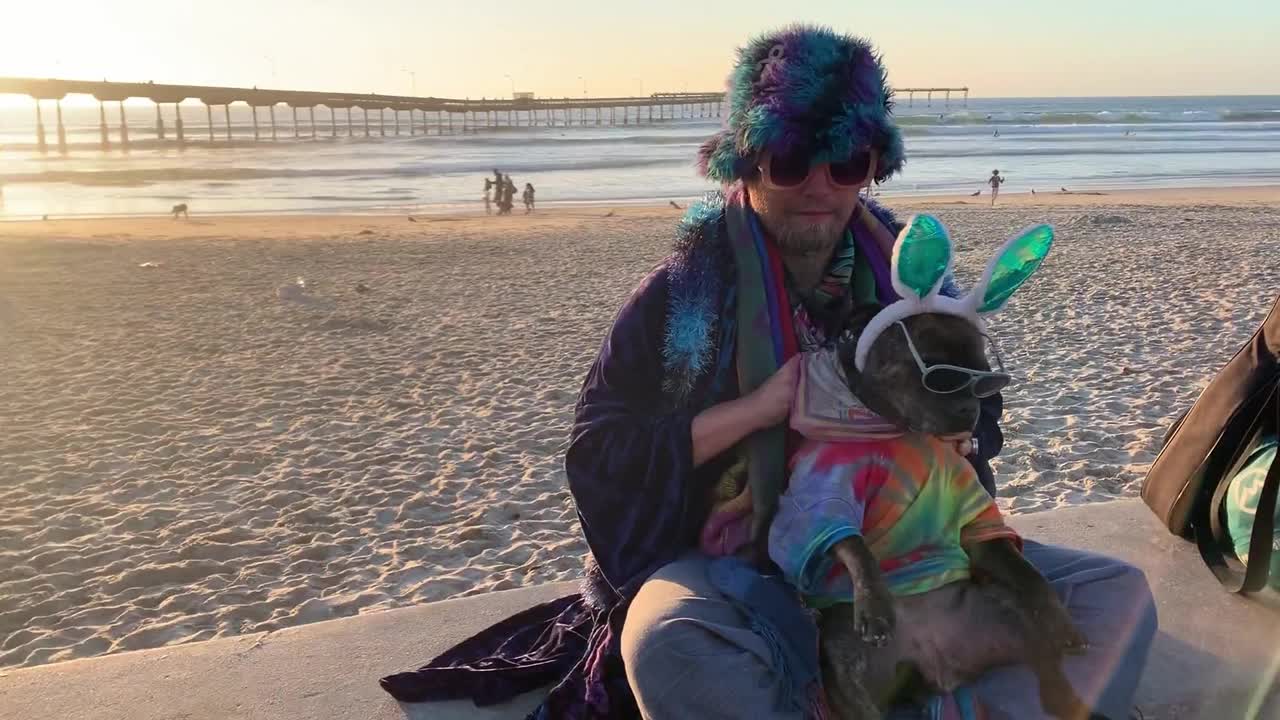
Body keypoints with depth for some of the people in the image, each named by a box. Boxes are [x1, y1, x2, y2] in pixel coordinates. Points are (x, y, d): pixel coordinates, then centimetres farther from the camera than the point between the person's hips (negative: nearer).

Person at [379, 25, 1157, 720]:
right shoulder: (685, 289, -6)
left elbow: (976, 420, 15)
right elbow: (595, 450, -10)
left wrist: (949, 431, -11)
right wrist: (756, 408, -19)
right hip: (741, 564, -3)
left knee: (1116, 591, -9)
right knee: (667, 639, -37)